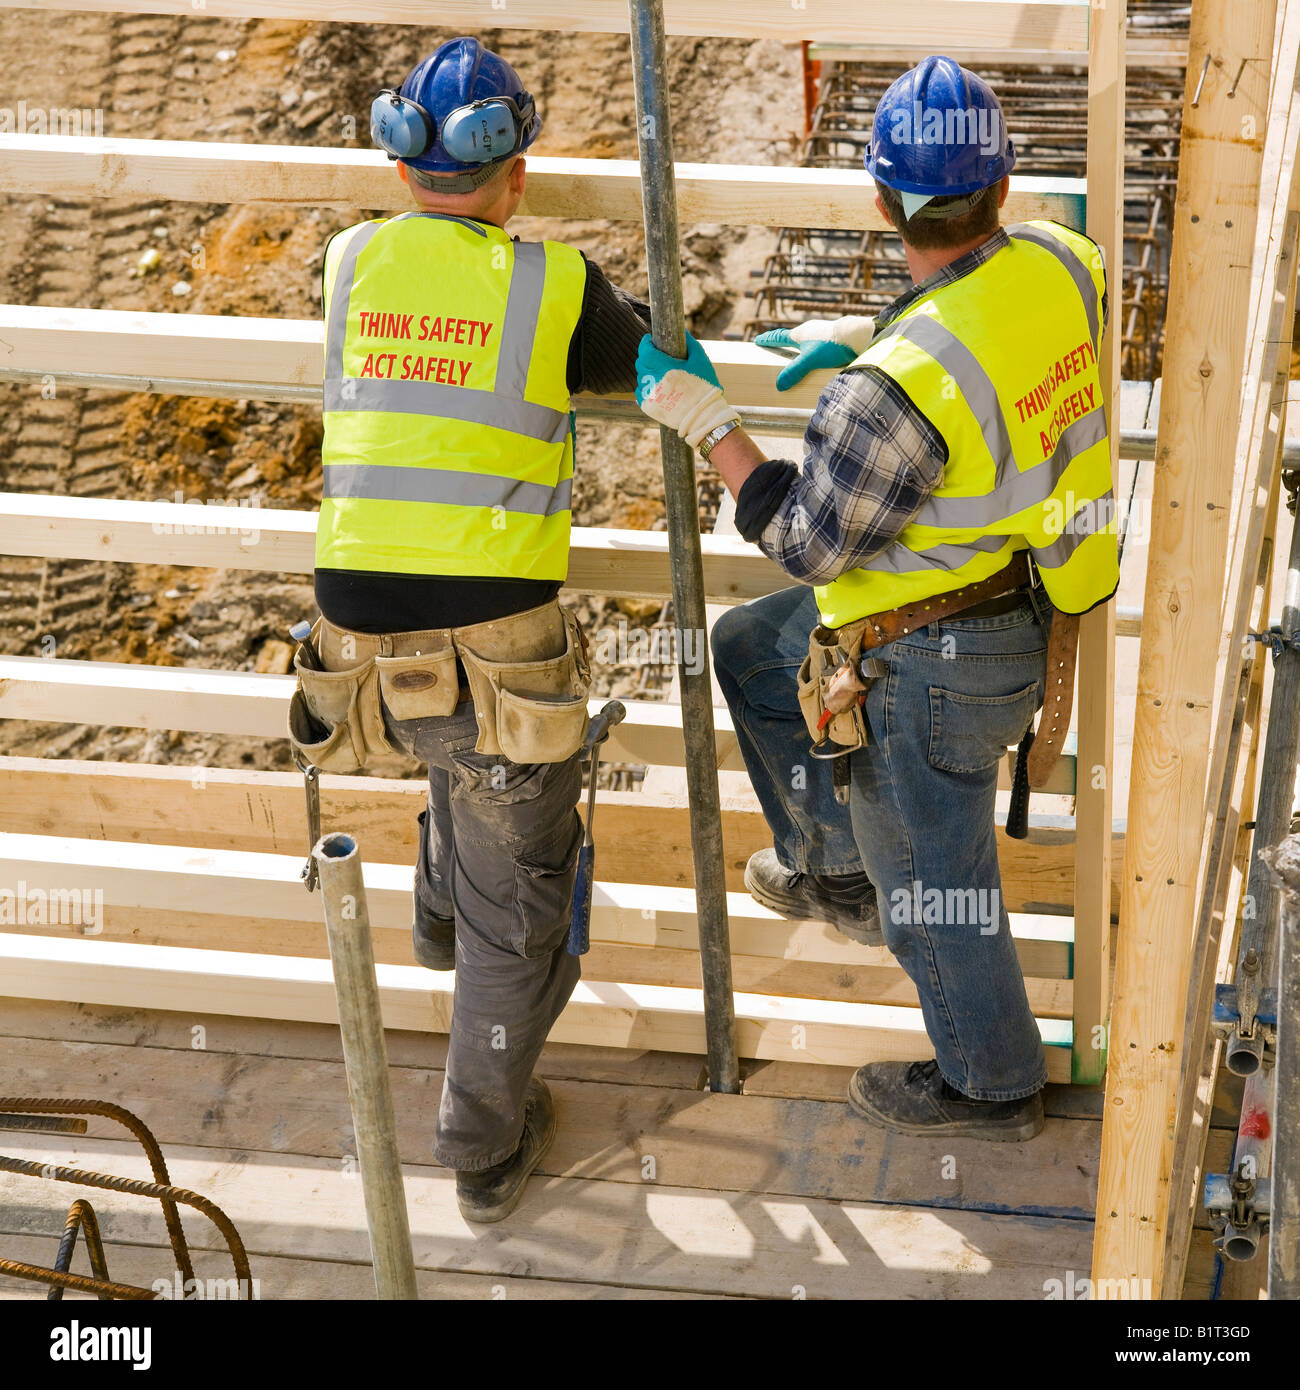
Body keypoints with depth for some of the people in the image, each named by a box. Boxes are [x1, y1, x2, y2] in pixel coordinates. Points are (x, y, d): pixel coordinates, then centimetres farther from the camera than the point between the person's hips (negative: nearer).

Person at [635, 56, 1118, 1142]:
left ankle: (991, 1084, 37)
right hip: (1033, 593, 9)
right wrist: (868, 335, 8)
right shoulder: (1061, 267, -13)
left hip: (933, 661, -9)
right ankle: (835, 870, 43)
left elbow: (808, 541, -19)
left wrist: (706, 423, -11)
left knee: (933, 878, 14)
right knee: (752, 652, 26)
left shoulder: (900, 388, -35)